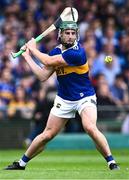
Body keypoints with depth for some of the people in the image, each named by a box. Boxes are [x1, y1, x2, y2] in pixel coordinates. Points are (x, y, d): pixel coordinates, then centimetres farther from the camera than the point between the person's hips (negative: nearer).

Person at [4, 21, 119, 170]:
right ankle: (22, 163, 23)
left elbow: (48, 61, -22)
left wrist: (33, 48, -6)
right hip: (64, 100, 6)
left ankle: (111, 162, -19)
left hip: (85, 98, -6)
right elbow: (43, 76, 0)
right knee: (47, 135, 8)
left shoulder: (77, 53, -23)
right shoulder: (56, 51, 1)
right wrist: (27, 56, 2)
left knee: (90, 128, -30)